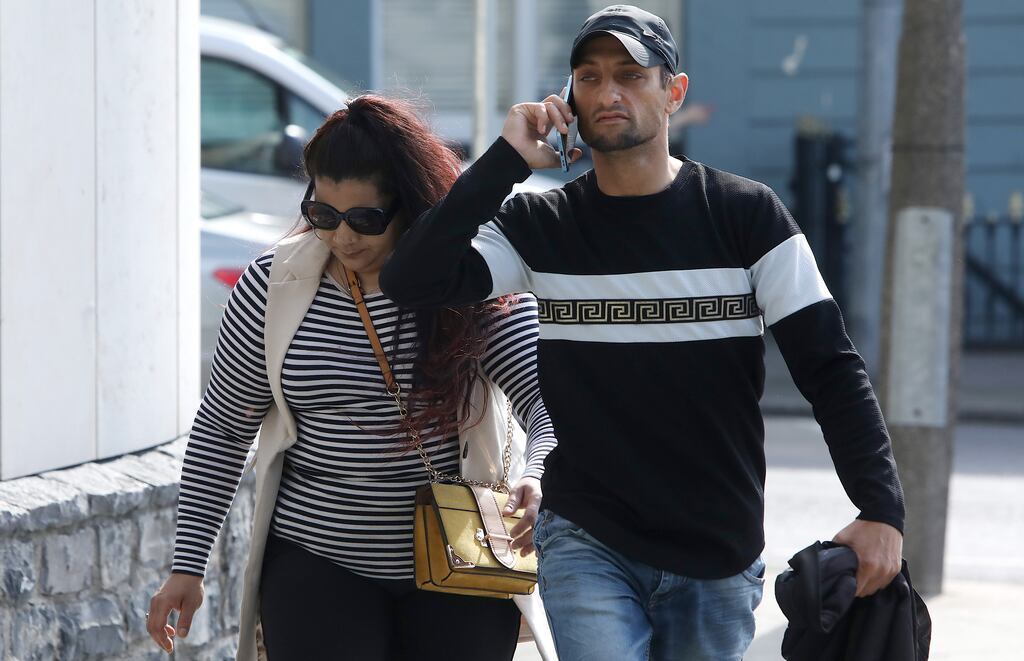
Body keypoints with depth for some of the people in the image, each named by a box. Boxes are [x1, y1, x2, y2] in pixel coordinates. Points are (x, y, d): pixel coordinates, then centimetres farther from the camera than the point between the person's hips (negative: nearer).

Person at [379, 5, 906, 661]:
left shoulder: (746, 215, -2)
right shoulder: (542, 227, 1)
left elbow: (830, 367, -4)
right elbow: (412, 280, -13)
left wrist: (880, 510, -15)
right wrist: (506, 162, -15)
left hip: (720, 557, 1)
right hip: (587, 546, -1)